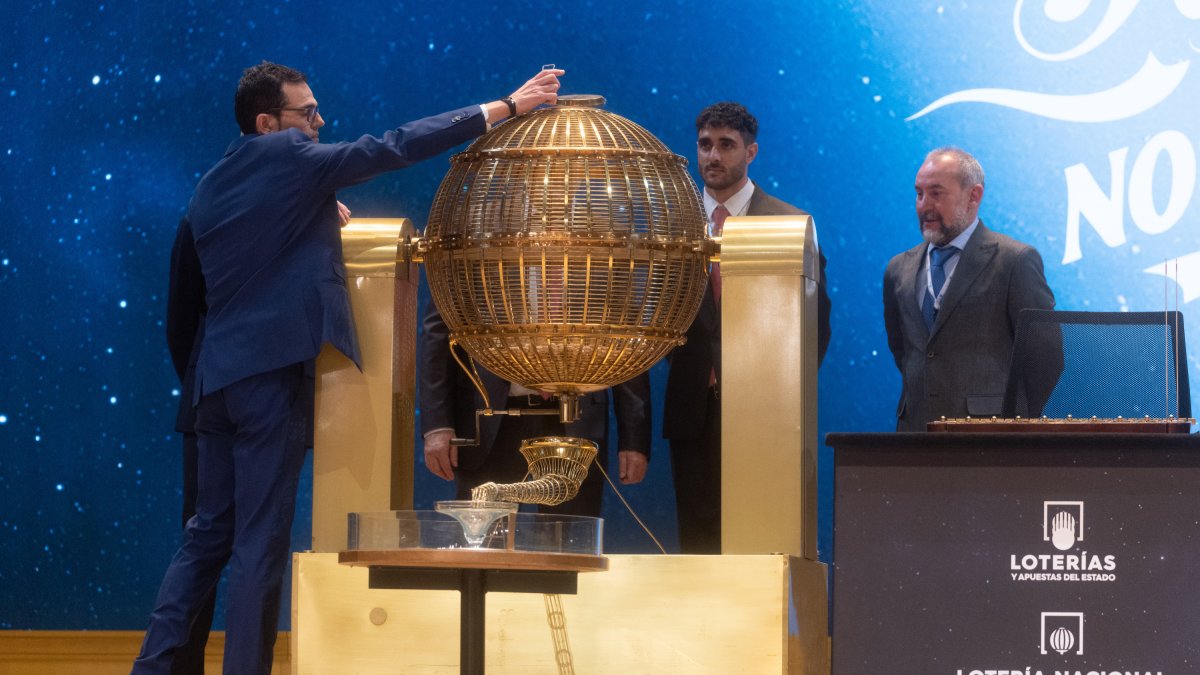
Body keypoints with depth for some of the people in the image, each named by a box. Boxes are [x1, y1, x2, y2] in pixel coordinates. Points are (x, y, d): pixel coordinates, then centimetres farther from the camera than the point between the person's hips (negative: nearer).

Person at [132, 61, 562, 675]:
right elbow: (395, 148, -8)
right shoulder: (286, 156, -5)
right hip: (274, 370, -8)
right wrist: (505, 107, -6)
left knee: (208, 533, 13)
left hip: (218, 375, 8)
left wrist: (319, 217, 23)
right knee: (261, 542, -4)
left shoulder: (211, 186, 17)